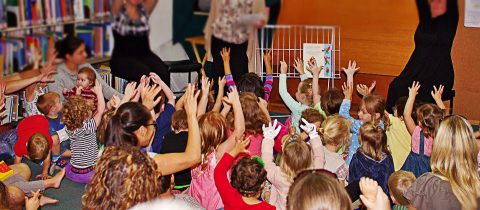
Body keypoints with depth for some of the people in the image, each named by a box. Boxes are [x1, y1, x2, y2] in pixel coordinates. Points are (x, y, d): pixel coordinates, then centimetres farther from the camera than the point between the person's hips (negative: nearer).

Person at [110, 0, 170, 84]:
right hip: (123, 59, -3)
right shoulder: (118, 11, 0)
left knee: (163, 73, -29)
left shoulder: (144, 9, 10)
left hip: (145, 56, 4)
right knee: (145, 73, -34)